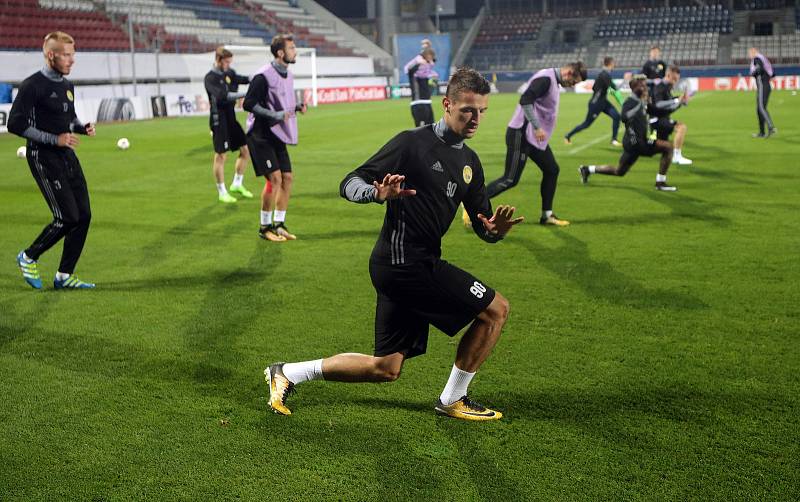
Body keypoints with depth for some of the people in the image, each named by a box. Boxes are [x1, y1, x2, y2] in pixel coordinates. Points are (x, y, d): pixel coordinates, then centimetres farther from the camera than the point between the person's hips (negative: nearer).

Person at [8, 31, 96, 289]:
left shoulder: (67, 85, 13)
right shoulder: (32, 85, -12)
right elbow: (15, 124, -15)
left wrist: (83, 128, 4)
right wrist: (55, 139, -19)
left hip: (67, 156, 8)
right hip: (43, 158, -8)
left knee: (84, 215, 2)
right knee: (67, 218, -12)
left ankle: (64, 276, 13)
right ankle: (28, 257, 13)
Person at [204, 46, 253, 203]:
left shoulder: (229, 73, 11)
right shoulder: (211, 78, -12)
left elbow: (242, 79, -1)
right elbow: (222, 95, -26)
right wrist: (244, 94, -31)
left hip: (231, 118, 8)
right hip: (219, 119, -8)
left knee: (246, 149, 9)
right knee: (221, 156, -2)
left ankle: (237, 184, 23)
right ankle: (222, 192, 7)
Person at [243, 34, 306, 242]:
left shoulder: (288, 75, 11)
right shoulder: (264, 76, -17)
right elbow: (248, 103, -17)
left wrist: (297, 107, 3)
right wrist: (275, 115, -23)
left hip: (278, 135, 9)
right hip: (261, 135, -9)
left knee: (287, 177, 5)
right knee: (274, 178, -12)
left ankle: (279, 224, 15)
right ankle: (265, 227, 1)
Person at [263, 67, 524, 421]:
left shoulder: (470, 162, 13)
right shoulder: (413, 143, -10)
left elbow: (482, 225, 14)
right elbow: (349, 184, -10)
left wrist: (495, 229, -10)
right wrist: (378, 193, -32)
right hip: (404, 262, -9)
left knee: (386, 368, 13)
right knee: (496, 309, -4)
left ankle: (287, 374, 23)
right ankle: (452, 400, 10)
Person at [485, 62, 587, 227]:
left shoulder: (554, 81, 15)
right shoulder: (545, 78, -16)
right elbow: (525, 100, -26)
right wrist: (537, 127, -27)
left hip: (535, 137, 10)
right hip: (521, 134, -10)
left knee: (552, 170, 10)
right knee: (510, 179, -10)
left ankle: (547, 215, 17)